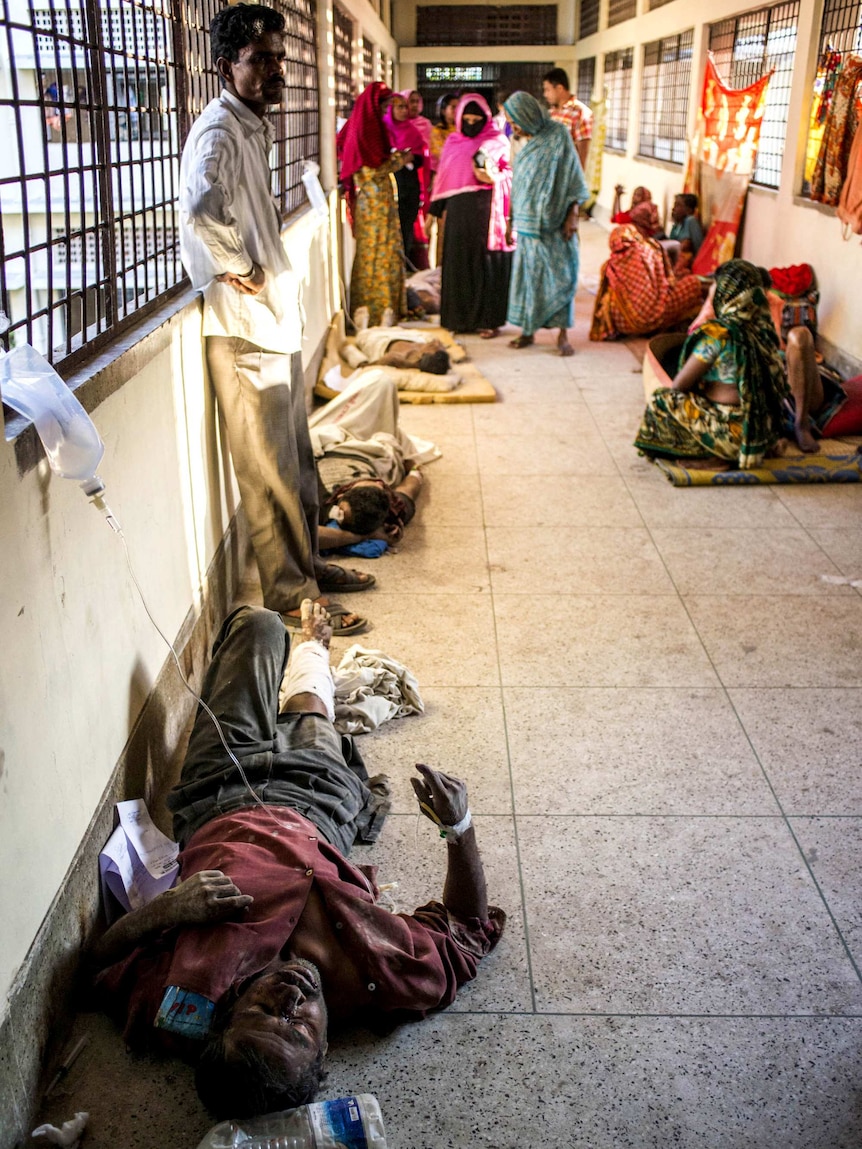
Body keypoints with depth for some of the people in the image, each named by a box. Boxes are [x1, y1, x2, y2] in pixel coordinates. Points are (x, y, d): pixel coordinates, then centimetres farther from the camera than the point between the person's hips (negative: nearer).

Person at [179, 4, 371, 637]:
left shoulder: (253, 127, 15)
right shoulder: (219, 130, -16)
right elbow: (202, 205, -38)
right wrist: (240, 271, -24)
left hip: (276, 321, 10)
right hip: (246, 329, -10)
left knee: (296, 458, 19)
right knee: (271, 471, 0)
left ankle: (309, 563, 34)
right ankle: (291, 597, 11)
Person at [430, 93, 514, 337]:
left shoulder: (498, 141, 2)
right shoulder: (452, 142, 11)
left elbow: (510, 171, 2)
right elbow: (442, 177, 13)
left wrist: (494, 178, -19)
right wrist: (433, 211, 10)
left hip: (487, 211, -3)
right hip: (458, 211, 3)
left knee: (487, 262, -1)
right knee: (459, 262, 4)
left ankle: (488, 319, 4)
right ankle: (460, 316, 13)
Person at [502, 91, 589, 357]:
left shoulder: (558, 135, -7)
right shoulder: (526, 141, 8)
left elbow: (574, 179, -7)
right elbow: (518, 183, 14)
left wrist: (572, 215, -12)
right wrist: (513, 217, 12)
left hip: (554, 222, -5)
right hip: (528, 221, 5)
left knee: (560, 275, -2)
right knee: (528, 274, 6)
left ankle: (563, 334, 4)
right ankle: (528, 330, 15)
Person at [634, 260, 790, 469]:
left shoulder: (719, 332, -18)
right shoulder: (763, 327, 4)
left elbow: (680, 384, -12)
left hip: (735, 432, -8)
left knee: (661, 401, 4)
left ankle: (719, 457, 2)